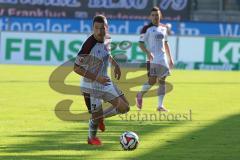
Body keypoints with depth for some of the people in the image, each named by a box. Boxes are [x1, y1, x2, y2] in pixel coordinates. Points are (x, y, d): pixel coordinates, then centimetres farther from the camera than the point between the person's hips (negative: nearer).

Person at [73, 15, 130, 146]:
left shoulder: (106, 40, -4)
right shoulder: (89, 45, -27)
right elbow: (76, 68, -24)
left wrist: (115, 64, 11)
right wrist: (96, 78, -27)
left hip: (105, 82, 7)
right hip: (91, 87, -7)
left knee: (124, 107, 4)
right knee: (96, 115, 0)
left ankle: (101, 117, 28)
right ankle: (92, 138, 31)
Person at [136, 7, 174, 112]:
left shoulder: (163, 28, 14)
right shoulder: (147, 28, -4)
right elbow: (141, 43, -8)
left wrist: (170, 58, 20)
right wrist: (148, 53, -24)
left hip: (163, 58, 6)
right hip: (152, 59, -6)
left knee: (162, 81, 2)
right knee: (152, 80, -13)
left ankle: (160, 105, 6)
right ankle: (140, 95, 14)